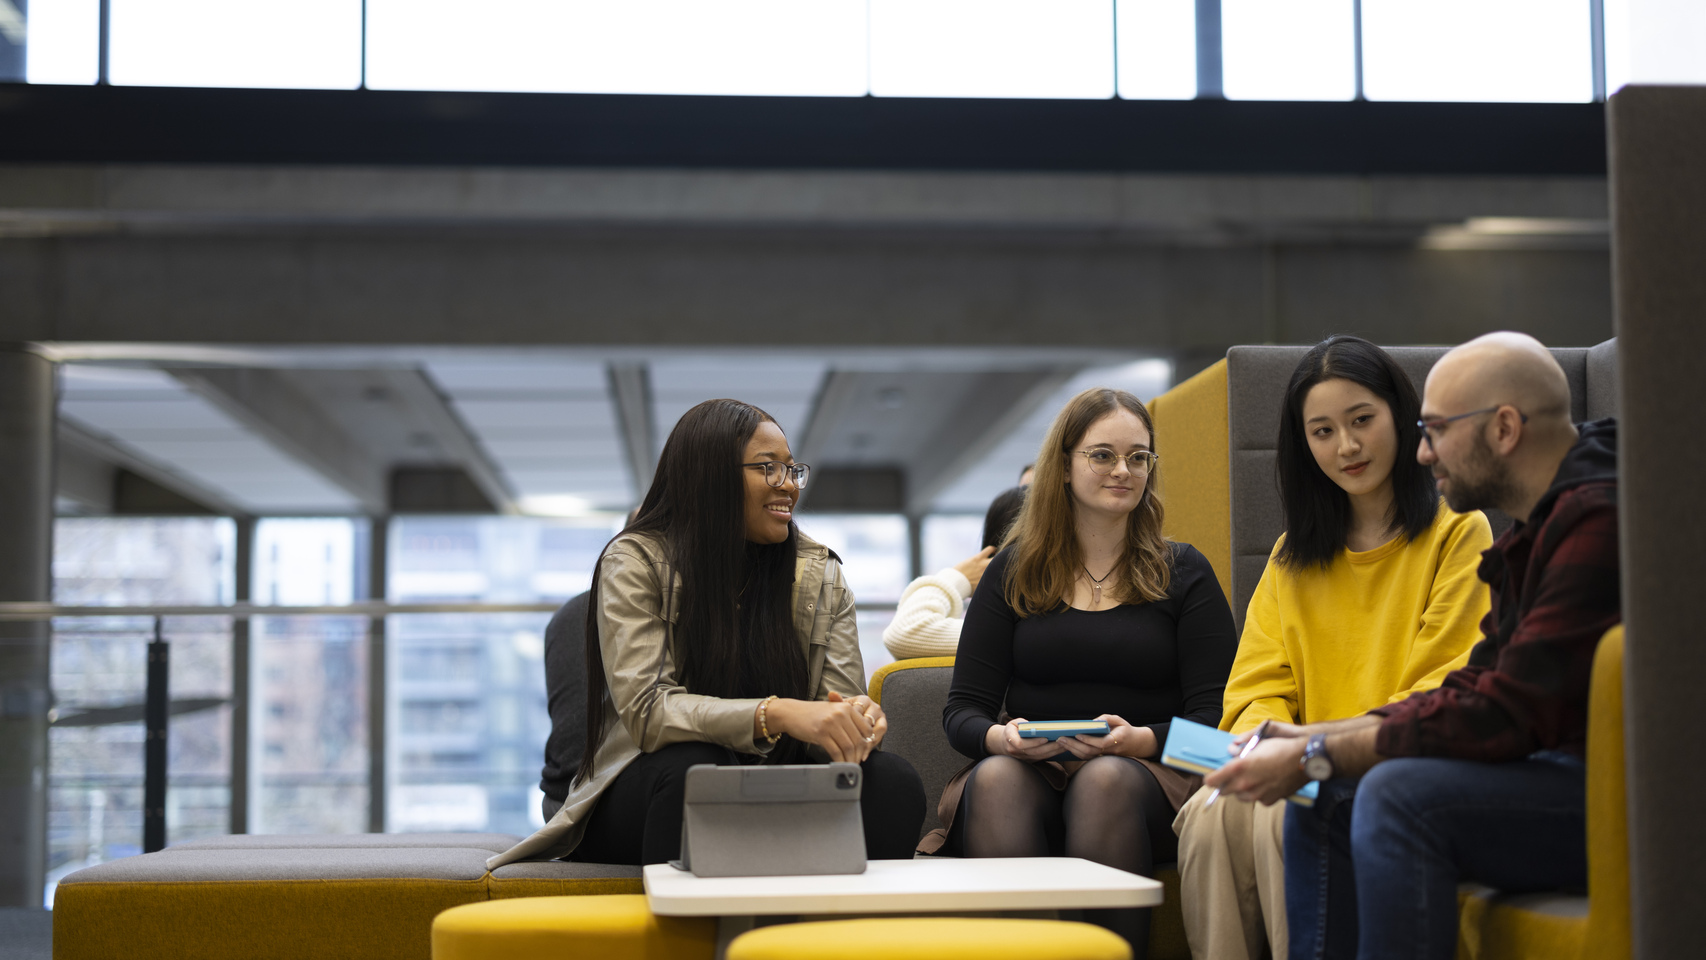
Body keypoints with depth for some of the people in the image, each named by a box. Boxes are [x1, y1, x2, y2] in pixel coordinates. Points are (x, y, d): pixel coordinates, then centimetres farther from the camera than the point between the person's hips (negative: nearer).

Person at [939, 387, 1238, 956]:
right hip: (1028, 771, 1)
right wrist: (1000, 737, -13)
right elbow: (962, 710, 10)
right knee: (997, 776, -33)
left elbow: (1213, 714, 4)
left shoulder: (1183, 573, 14)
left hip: (1147, 776, -1)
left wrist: (1142, 740, -17)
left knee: (1107, 779, -35)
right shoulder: (1012, 573, 17)